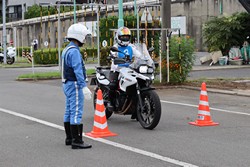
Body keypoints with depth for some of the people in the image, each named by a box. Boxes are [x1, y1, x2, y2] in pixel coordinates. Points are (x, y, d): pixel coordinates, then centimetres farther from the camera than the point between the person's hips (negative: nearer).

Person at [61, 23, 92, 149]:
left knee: (69, 112, 13)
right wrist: (84, 86, -25)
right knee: (76, 112, -11)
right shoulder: (74, 51, -17)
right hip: (74, 85, -11)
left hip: (67, 84, 11)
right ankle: (76, 141, -12)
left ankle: (69, 138, 20)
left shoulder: (67, 50, 16)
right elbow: (78, 70, -24)